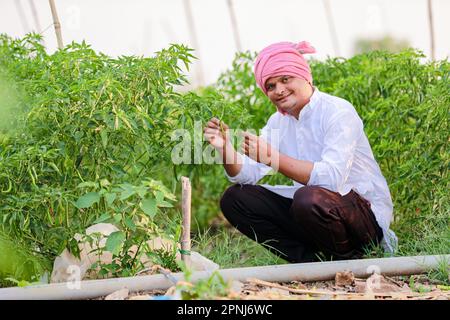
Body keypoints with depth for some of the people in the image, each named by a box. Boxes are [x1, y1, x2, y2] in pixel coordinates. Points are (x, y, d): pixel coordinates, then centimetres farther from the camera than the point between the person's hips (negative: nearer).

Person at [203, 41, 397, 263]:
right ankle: (316, 260, -7)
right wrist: (226, 148, -20)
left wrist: (271, 157, -32)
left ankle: (346, 259, -7)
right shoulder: (278, 122, 8)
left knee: (309, 198, -38)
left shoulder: (338, 112, -15)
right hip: (312, 210, 8)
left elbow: (332, 178, -29)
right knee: (234, 198, 0)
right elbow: (247, 175, 0)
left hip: (366, 210, -8)